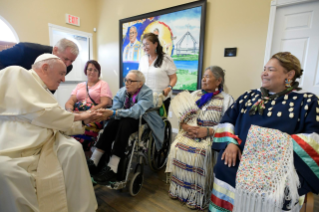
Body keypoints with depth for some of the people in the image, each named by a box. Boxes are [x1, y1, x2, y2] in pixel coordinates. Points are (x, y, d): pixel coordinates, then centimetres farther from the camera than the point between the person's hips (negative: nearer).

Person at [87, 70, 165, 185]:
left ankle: (111, 169, -33)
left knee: (125, 123, -34)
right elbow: (115, 109, -13)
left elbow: (135, 112, -34)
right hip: (127, 118, 5)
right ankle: (93, 162, -22)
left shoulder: (147, 93, -20)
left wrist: (113, 113, -41)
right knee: (113, 122, -26)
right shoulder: (122, 91, -2)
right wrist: (106, 113, -35)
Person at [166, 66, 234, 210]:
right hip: (190, 131, 4)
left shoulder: (226, 99, 1)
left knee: (200, 153, -29)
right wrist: (184, 125, -13)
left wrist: (207, 131, -21)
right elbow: (182, 114, 8)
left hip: (211, 135, -4)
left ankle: (197, 196, -6)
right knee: (177, 147, -20)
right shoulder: (195, 94, 13)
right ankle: (178, 189, 0)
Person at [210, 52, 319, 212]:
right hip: (241, 158, 3)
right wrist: (231, 142, -5)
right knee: (223, 167, -18)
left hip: (280, 164, -2)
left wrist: (283, 145, -16)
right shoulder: (250, 96, 16)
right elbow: (228, 120, 11)